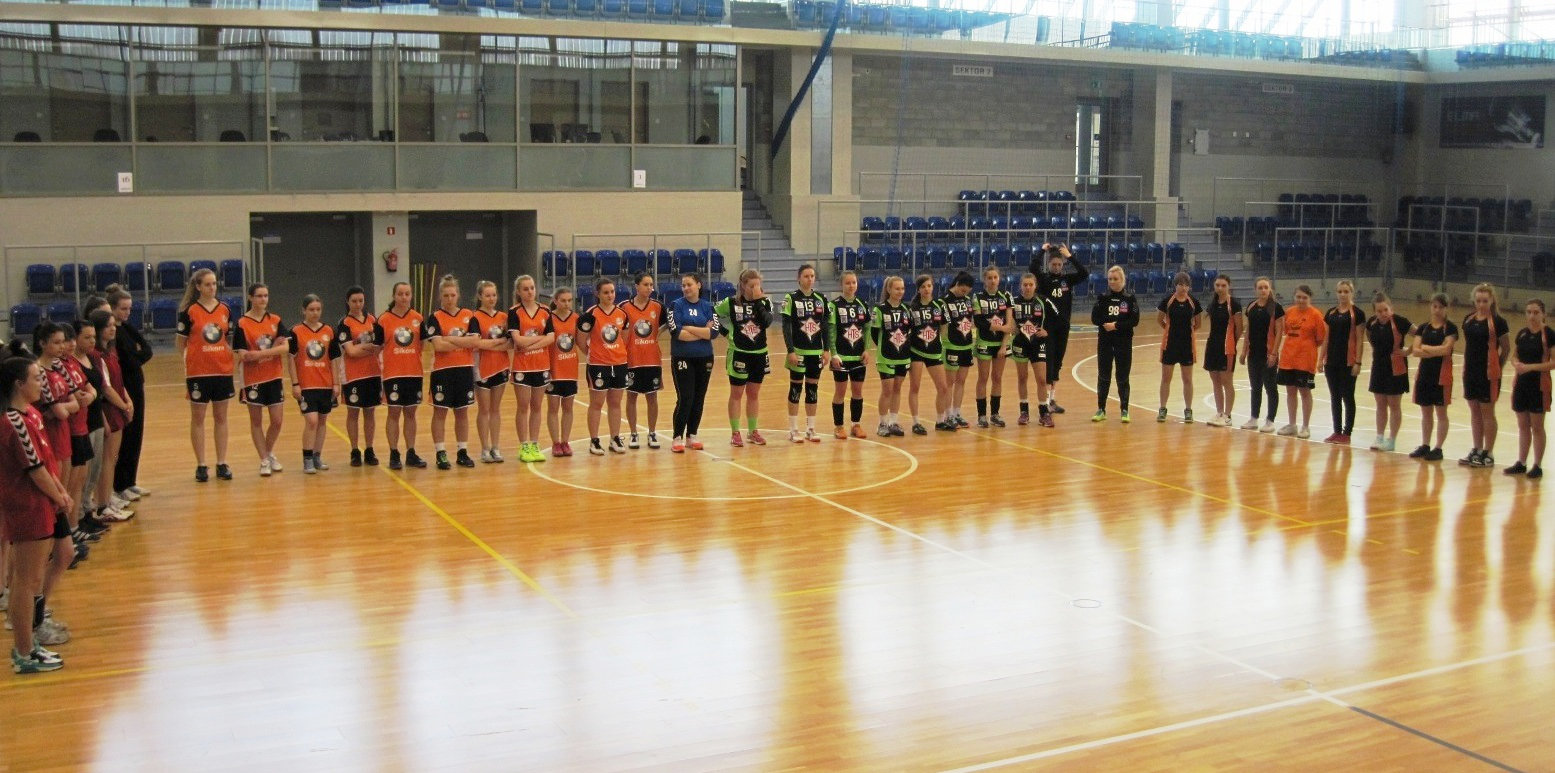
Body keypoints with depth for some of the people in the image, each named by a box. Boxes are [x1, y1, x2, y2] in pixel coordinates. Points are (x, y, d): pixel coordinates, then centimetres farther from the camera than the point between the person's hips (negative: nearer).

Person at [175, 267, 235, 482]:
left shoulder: (225, 310, 6)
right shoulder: (189, 311, -4)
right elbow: (180, 343, 0)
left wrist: (233, 354, -2)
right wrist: (184, 370, -6)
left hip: (223, 370, 3)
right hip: (198, 371, -3)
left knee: (221, 417, 9)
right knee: (198, 418, 5)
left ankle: (222, 464, 16)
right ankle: (201, 466, 12)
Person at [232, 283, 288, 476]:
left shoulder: (275, 320, 3)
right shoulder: (242, 324, -6)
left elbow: (285, 347, -9)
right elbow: (242, 354, -12)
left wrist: (259, 353, -21)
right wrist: (273, 349, -20)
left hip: (274, 377, 3)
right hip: (253, 378, -3)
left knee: (277, 421, 3)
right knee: (256, 421, 6)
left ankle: (270, 453, 28)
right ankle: (264, 461, 17)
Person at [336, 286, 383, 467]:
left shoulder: (372, 320, 9)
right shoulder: (344, 323, -5)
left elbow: (381, 344, 9)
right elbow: (351, 351, -14)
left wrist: (362, 348, -9)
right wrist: (371, 347, -6)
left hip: (373, 372, 4)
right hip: (353, 375, -4)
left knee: (370, 412, 8)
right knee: (353, 413, 3)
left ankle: (369, 451, 15)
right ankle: (355, 452, 10)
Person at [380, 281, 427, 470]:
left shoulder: (418, 318, 3)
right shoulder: (384, 319, -4)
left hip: (414, 373, 3)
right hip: (393, 374, -3)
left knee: (410, 413, 9)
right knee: (394, 413, 1)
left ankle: (411, 454, 16)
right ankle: (394, 455, 8)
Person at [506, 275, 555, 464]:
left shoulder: (545, 312, 4)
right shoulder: (514, 312, -5)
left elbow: (551, 337, -6)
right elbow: (517, 339, -16)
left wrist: (530, 344, -16)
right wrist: (540, 337, -9)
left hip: (542, 365, 3)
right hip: (522, 365, -3)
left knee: (537, 406, 8)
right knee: (523, 407, 1)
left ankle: (535, 445, 16)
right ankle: (523, 447, 8)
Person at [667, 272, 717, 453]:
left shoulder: (708, 306, 4)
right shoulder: (676, 305, -3)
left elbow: (714, 332, -9)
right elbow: (676, 332, -15)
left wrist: (689, 328, -14)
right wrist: (703, 332, -10)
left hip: (704, 358, 3)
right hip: (682, 358, -3)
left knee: (699, 399, 7)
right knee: (685, 398, -8)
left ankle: (691, 436, 19)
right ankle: (677, 438, 2)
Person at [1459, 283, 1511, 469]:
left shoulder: (1498, 322, -10)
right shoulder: (1469, 319, 7)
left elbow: (1506, 349, -5)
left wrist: (1497, 368, -1)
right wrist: (1467, 366, 7)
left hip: (1488, 373, -6)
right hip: (1471, 371, 6)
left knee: (1487, 413, 2)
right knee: (1474, 411, 12)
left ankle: (1488, 455, 9)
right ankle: (1477, 451, 21)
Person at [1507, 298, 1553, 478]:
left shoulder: (1549, 334, -9)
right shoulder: (1522, 334, 8)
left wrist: (1530, 367, -21)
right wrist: (1516, 365, -5)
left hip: (1539, 385, -5)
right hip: (1522, 383, 5)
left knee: (1537, 427, 1)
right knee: (1522, 426, 10)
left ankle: (1538, 466, 8)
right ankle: (1521, 463, 17)